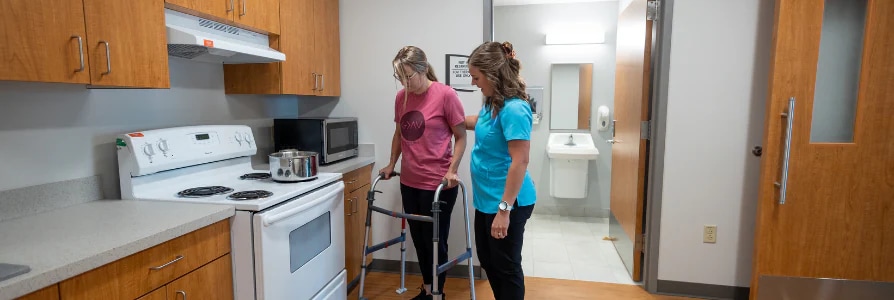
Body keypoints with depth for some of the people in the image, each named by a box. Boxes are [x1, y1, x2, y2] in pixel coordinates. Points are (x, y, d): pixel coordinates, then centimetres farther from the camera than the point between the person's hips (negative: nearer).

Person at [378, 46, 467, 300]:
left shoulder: (445, 95, -12)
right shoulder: (401, 97, 5)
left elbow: (461, 136, -7)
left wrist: (451, 170, -16)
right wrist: (391, 164, 15)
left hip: (437, 184, -6)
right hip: (409, 182, 6)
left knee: (435, 241, 7)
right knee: (418, 239, 17)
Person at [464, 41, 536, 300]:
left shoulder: (514, 108, -24)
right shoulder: (493, 102, 5)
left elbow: (520, 162, -26)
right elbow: (478, 122, 28)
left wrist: (504, 209, -26)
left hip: (507, 202, -10)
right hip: (486, 199, 10)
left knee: (506, 267, 8)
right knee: (488, 261, 22)